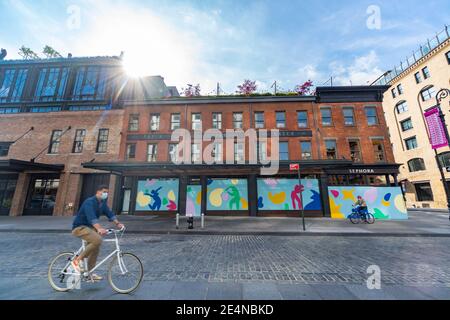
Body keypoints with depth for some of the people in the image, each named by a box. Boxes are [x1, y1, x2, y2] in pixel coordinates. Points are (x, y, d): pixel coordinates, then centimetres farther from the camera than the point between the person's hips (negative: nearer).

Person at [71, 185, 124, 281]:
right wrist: (99, 228, -51)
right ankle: (77, 260, -11)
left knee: (95, 250, 8)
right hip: (79, 227, -9)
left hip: (89, 227, 9)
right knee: (97, 240, -29)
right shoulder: (89, 202, -23)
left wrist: (118, 223, -20)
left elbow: (109, 213, -5)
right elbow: (91, 217, -37)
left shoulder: (103, 203, 3)